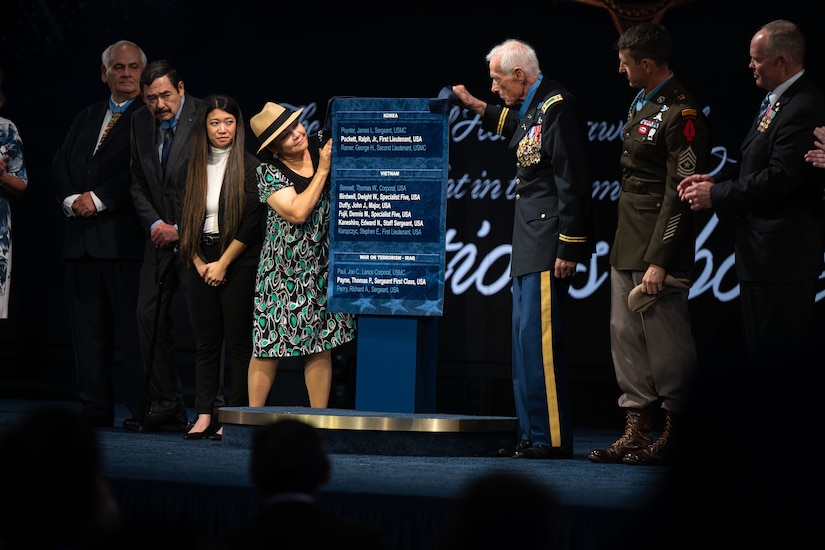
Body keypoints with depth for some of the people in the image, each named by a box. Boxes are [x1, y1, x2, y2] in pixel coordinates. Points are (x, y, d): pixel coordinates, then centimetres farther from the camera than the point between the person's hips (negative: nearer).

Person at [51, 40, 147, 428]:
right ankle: (95, 408, 9)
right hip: (83, 236, 6)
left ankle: (141, 409, -4)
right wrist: (72, 200, -5)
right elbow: (60, 166, 15)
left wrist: (98, 199, -13)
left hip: (126, 237, -6)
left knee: (133, 329, -6)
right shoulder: (86, 118, 22)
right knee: (88, 328, 5)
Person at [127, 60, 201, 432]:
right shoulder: (141, 123, 7)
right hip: (161, 236, 6)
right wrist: (154, 224, -4)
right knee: (149, 316, 1)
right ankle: (166, 408, 7)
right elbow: (138, 183, 12)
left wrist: (182, 229, -13)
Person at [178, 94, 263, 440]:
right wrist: (199, 263, -1)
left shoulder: (248, 167, -3)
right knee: (205, 340, 4)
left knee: (238, 341, -3)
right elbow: (185, 220, 10)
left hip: (238, 264, -4)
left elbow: (252, 222, -9)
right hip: (201, 262, 5)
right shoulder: (194, 166, 10)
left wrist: (223, 263, -10)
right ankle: (205, 415, 4)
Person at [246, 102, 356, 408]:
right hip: (285, 273, -3)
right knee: (268, 347, -1)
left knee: (322, 346, 4)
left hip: (326, 267, 3)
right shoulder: (269, 173, -8)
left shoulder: (321, 148, 3)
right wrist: (323, 170, -15)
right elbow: (297, 212, -20)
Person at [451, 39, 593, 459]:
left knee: (538, 334, -12)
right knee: (525, 336, 11)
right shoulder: (532, 107, 15)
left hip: (549, 243, -11)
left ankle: (552, 437, -10)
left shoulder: (557, 106, -15)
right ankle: (533, 435, 15)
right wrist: (475, 105, 36)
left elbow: (571, 181, -20)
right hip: (529, 243, 11)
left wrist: (568, 247, -21)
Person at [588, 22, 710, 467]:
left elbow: (680, 194, -18)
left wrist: (658, 261, -20)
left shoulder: (681, 114, -15)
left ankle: (675, 435, 5)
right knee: (626, 335, 9)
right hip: (628, 243, 10)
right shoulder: (641, 103, 14)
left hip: (658, 246, -10)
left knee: (666, 341, -3)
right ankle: (636, 433, 14)